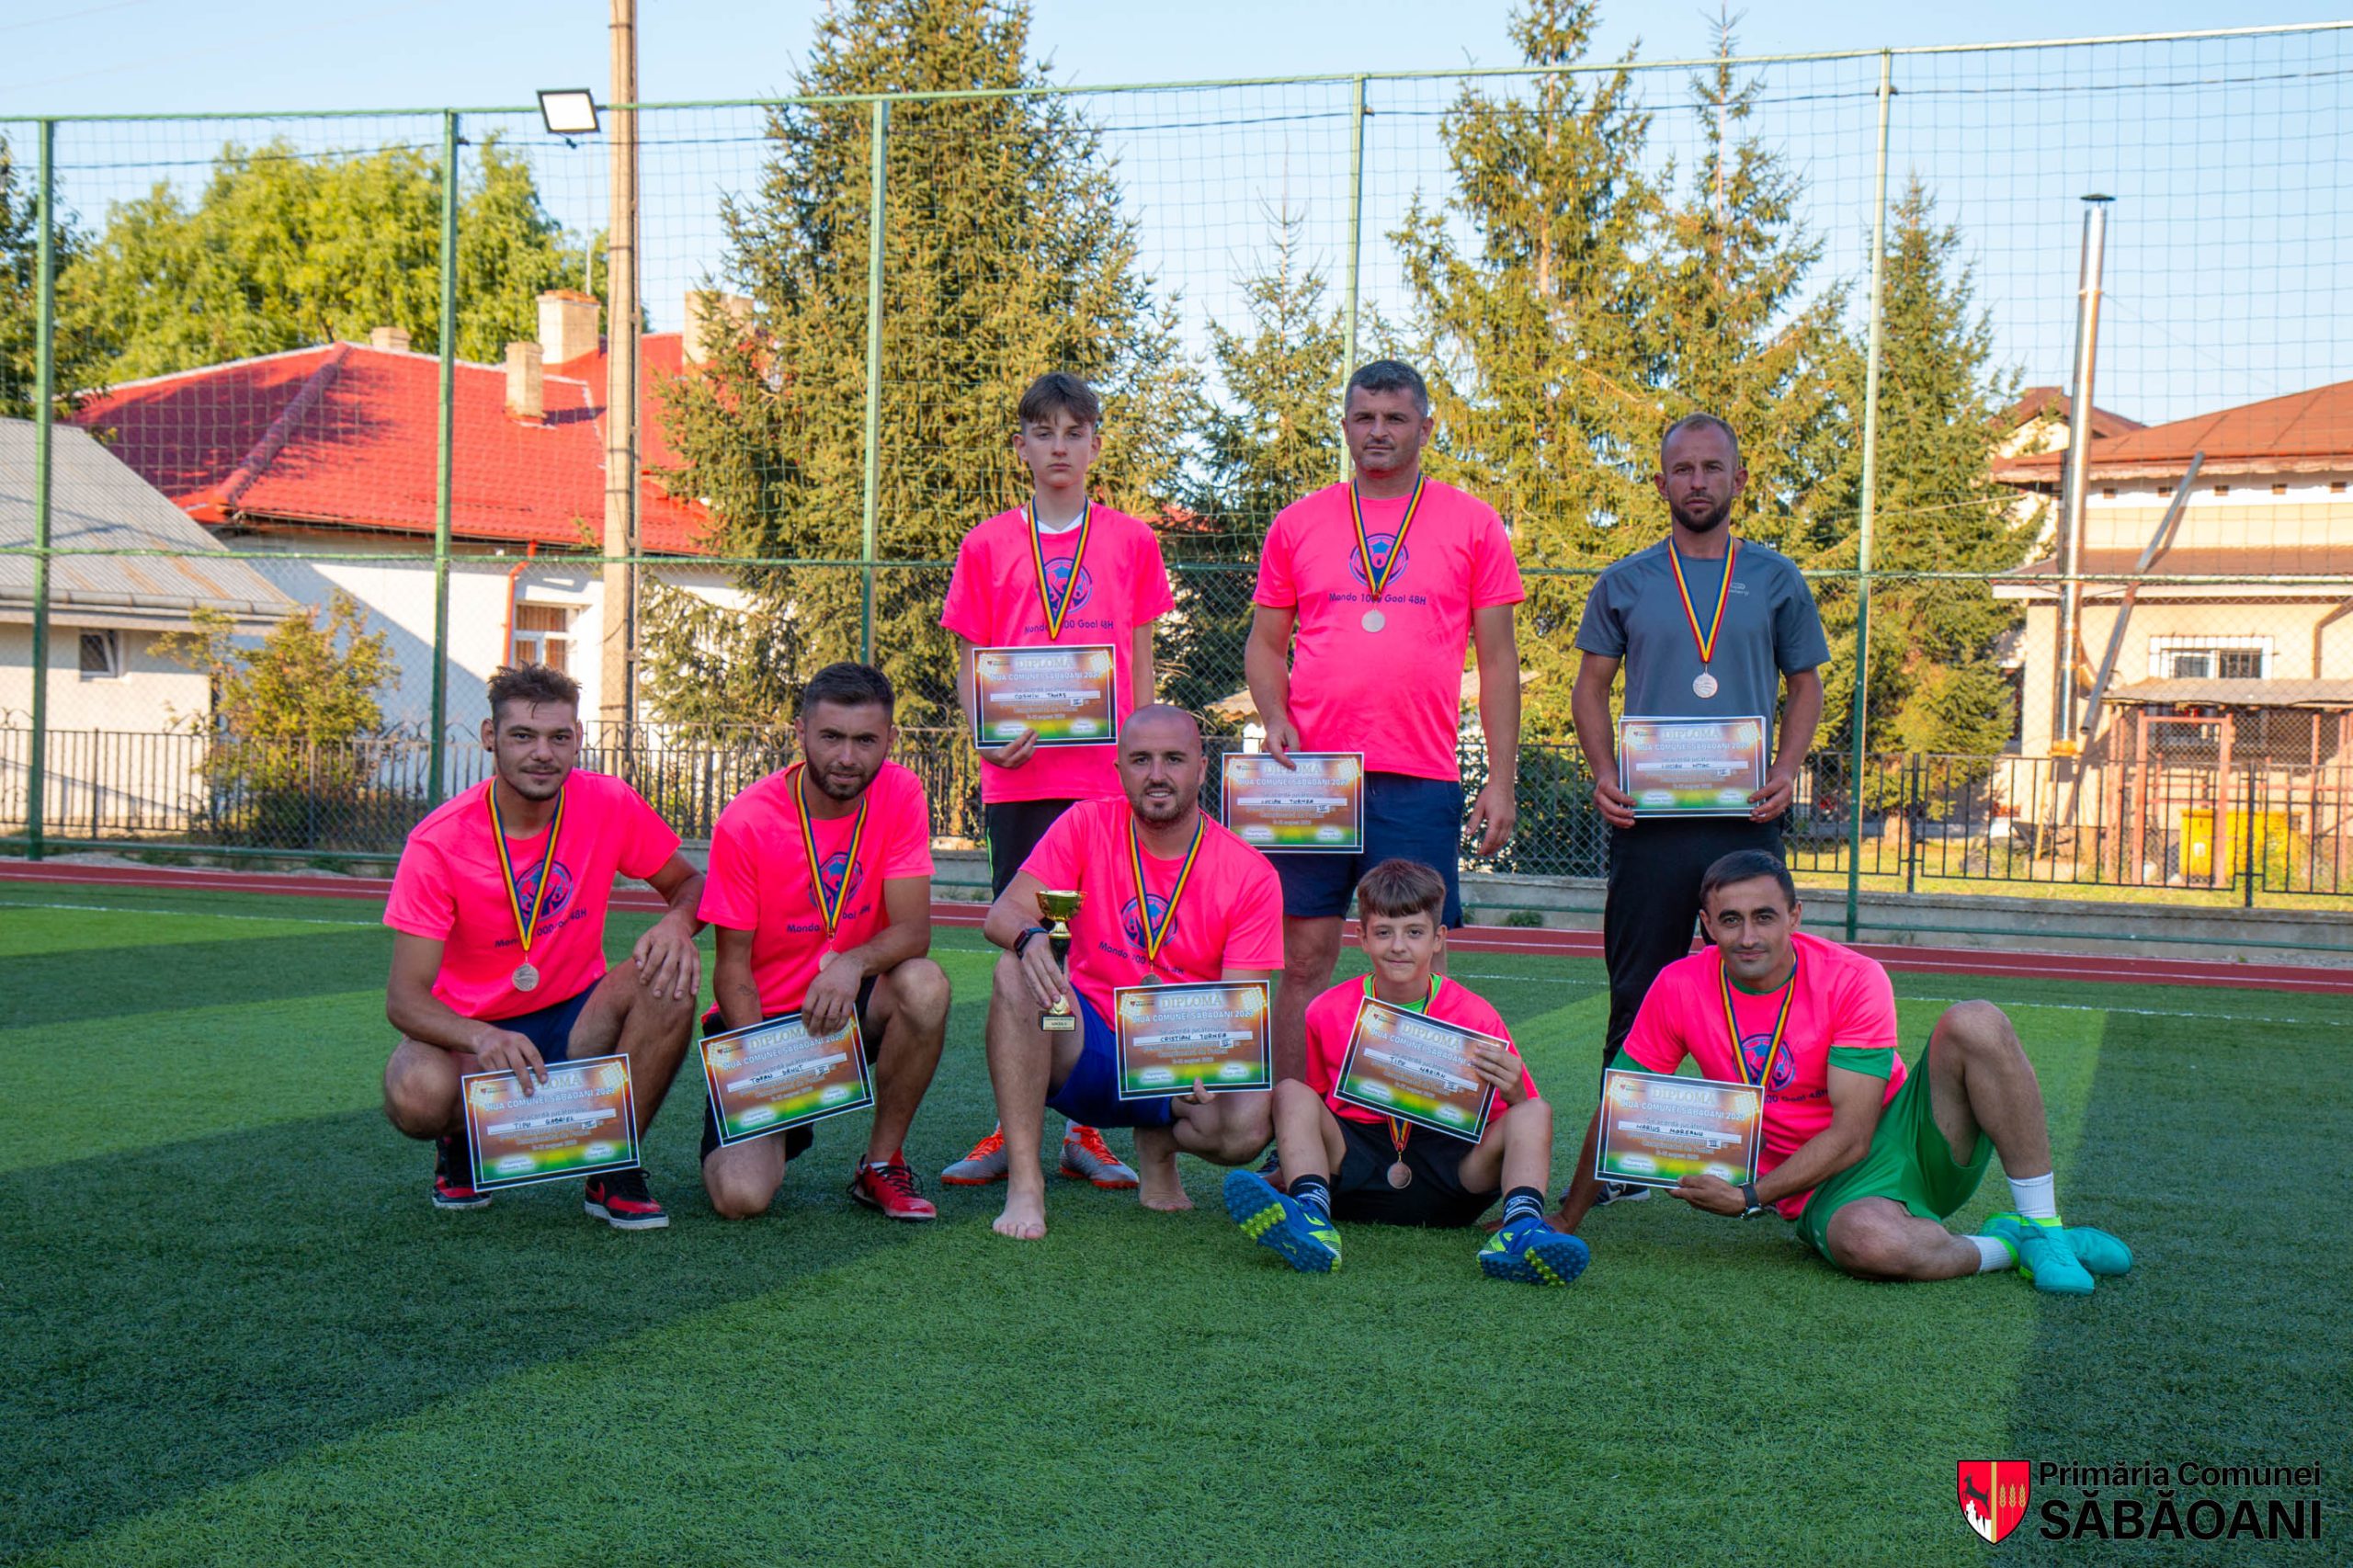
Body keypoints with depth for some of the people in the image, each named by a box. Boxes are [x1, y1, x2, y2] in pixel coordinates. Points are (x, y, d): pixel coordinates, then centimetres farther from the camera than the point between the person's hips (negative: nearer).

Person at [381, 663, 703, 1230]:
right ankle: (460, 1141, 6)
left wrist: (678, 921, -24)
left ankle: (615, 1172, -10)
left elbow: (689, 883, 3)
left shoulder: (609, 804, -11)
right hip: (470, 1028, -2)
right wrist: (481, 1038, -41)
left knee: (668, 979, -28)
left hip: (576, 1020, 2)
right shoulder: (439, 841, -18)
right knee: (417, 1095, -36)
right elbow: (404, 997, -20)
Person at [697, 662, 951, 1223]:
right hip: (764, 1020, -2)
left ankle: (881, 1163, -8)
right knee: (740, 1197, -22)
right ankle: (778, 1132, 19)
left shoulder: (900, 794, -10)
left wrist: (852, 964, -35)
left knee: (925, 985, -33)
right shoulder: (746, 821, -16)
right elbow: (732, 968, -10)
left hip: (852, 1007, 2)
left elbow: (914, 931, -13)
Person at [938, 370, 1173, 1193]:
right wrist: (992, 733, -10)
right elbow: (968, 668, 7)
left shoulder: (1131, 541, 8)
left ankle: (1086, 1129, 11)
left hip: (1108, 775, 0)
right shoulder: (988, 546, 7)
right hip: (1019, 774, 0)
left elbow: (1142, 667, 10)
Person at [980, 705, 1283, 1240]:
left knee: (1250, 1122, -31)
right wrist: (1029, 937, -38)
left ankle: (1158, 1142, 8)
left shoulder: (1250, 874, -6)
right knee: (1017, 972, -29)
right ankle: (1024, 1181, -25)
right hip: (1087, 1051, 0)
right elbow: (1003, 914, -12)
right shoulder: (1086, 826, -3)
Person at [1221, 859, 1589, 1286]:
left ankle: (1520, 1228, -48)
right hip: (1356, 1167, 1)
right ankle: (1311, 1217, -46)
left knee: (1534, 1112, -20)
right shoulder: (1327, 1013, 5)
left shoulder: (1475, 1016, 1)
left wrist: (1514, 1094, -23)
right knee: (1290, 1093, -21)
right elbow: (1307, 1104, 15)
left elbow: (1521, 1117, 1)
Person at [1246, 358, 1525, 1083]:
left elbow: (1498, 659, 7)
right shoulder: (1298, 524, 10)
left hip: (1421, 778, -1)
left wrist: (1501, 778, 0)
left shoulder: (1473, 526, 7)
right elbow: (1264, 644, 15)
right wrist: (1275, 717, -5)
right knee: (1303, 957, 2)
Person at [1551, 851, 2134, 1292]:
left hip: (1908, 1136, 1)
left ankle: (2044, 1226, -16)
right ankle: (2006, 1247, -8)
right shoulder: (1679, 990, -8)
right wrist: (1566, 1220, 3)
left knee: (1975, 1023, -28)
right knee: (1869, 1243, -40)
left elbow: (1851, 1135, -18)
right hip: (1829, 1190, 0)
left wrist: (1750, 1199, -25)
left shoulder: (1854, 980, -14)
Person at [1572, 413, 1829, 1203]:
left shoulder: (1776, 580, 9)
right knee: (1638, 990, 3)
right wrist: (1604, 774, -5)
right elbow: (1591, 687, 11)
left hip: (1745, 815, 0)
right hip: (1647, 815, 0)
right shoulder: (1625, 584, 8)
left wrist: (1785, 772, -4)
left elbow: (1806, 686, 13)